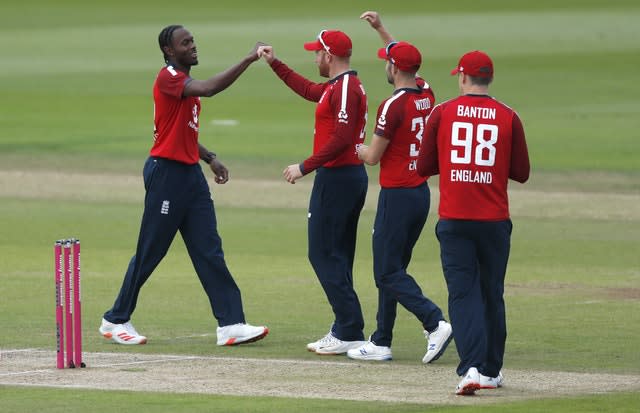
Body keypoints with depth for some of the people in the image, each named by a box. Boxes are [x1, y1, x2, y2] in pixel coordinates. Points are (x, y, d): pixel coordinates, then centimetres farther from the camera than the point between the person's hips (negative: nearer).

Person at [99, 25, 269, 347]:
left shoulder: (185, 83, 17)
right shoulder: (168, 77, -13)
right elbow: (208, 88, -31)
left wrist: (210, 158, 13)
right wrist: (248, 60, -31)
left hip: (191, 174, 9)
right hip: (166, 172, -9)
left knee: (209, 251, 1)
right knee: (150, 252, 0)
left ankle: (231, 325, -3)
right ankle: (115, 321, 13)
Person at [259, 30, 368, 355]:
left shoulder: (345, 88, -16)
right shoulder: (338, 86, 16)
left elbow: (341, 138, -25)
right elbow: (308, 90, 35)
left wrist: (305, 167, -21)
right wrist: (275, 64, 37)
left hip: (336, 178, -11)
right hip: (352, 175, 11)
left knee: (324, 254, -9)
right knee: (336, 255, 14)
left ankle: (351, 333, -12)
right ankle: (343, 330, 16)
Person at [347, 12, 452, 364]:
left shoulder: (393, 105, -18)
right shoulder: (425, 94, 6)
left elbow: (373, 157, -14)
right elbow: (407, 60, 27)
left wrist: (357, 148, 7)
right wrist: (381, 29, 31)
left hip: (396, 196, -8)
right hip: (422, 193, 8)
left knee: (389, 273, -5)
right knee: (391, 269, 15)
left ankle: (436, 322, -21)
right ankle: (380, 343, 18)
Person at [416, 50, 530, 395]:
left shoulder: (442, 114, -2)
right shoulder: (508, 117, 0)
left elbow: (423, 167, 2)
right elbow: (521, 172, 4)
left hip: (454, 220, -1)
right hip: (494, 220, 1)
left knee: (462, 293, -2)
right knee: (491, 294, 14)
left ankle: (471, 367, -19)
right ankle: (492, 371, 22)